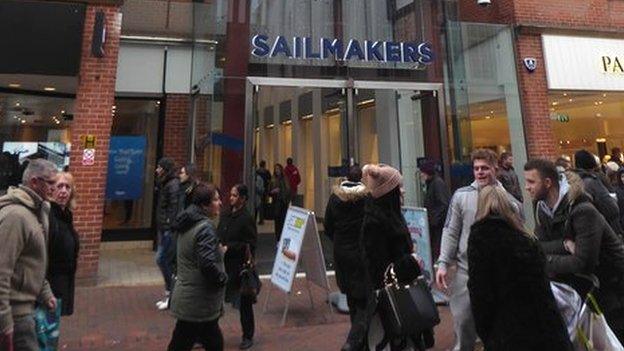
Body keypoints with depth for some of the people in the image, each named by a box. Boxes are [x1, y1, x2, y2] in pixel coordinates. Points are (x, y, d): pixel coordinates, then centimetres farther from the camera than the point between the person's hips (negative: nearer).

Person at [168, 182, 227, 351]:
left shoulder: (188, 223, 6)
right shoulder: (205, 228, -23)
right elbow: (208, 264, -31)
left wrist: (218, 249, 9)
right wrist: (223, 278, -14)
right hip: (198, 303, -9)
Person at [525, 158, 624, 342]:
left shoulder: (583, 211, -28)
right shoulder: (542, 208, -6)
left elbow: (583, 263, -32)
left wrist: (544, 261, -25)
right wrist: (565, 244, -26)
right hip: (584, 282, 6)